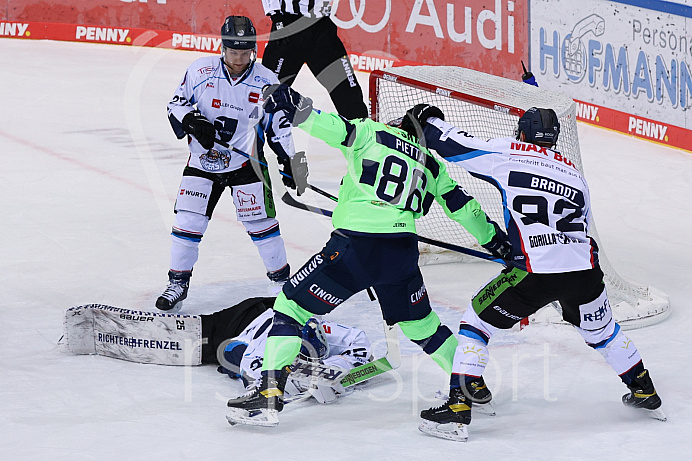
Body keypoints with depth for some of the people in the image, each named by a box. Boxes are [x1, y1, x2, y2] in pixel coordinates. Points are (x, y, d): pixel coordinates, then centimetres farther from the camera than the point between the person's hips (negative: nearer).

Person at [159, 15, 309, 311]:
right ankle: (178, 282, 12)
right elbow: (176, 104, 1)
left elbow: (279, 126, 3)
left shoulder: (266, 82, -6)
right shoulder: (200, 71, -7)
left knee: (260, 222, 1)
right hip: (202, 161, 1)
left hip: (246, 163, -1)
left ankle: (282, 278, 16)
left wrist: (290, 164, -1)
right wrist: (191, 121, -19)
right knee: (188, 222, -2)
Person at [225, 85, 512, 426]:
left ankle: (269, 394, -4)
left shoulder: (372, 133, 9)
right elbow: (462, 207, 27)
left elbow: (333, 128, -9)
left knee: (291, 305, 6)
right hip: (403, 254, 4)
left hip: (354, 248, -4)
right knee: (417, 323, 28)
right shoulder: (432, 165, 20)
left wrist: (296, 107, -9)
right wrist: (493, 238, 40)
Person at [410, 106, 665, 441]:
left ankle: (458, 407, 3)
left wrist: (427, 122, 26)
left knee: (477, 321, 12)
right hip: (583, 271, 4)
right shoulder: (574, 174, 22)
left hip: (534, 274, -4)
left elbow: (451, 144, 6)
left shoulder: (507, 153, 7)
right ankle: (645, 392, 41)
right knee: (600, 330, 31)